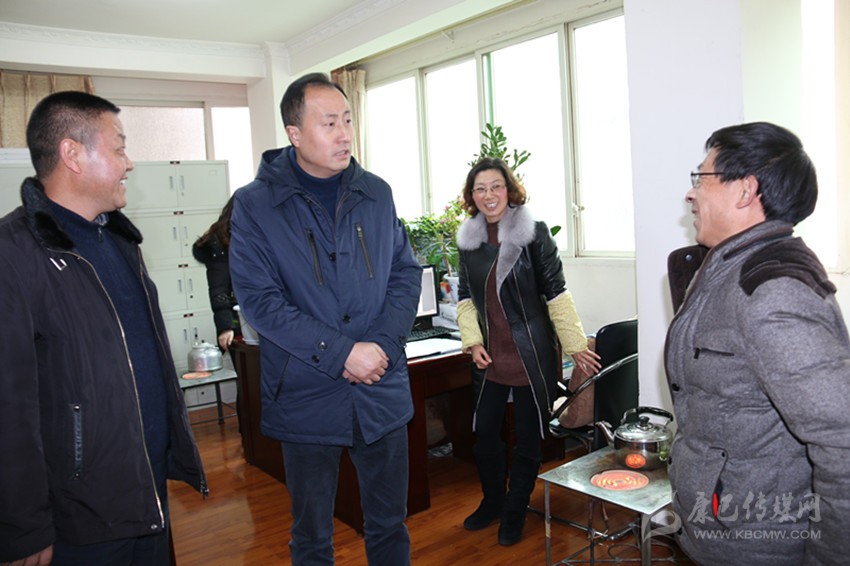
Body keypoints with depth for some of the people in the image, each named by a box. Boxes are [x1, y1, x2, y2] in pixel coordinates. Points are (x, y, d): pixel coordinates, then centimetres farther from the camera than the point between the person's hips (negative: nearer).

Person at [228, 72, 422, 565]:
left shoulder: (377, 193, 4)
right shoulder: (255, 205, -7)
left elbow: (407, 273, 6)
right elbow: (259, 300, -12)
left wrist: (383, 344, -10)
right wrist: (341, 353, -19)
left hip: (383, 392, 3)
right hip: (307, 399, -2)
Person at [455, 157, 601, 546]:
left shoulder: (534, 233, -9)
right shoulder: (468, 240, 4)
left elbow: (555, 293, -8)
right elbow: (465, 297, 10)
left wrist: (576, 345, -9)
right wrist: (472, 342, -2)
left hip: (532, 357, -4)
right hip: (490, 357, 4)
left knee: (527, 438, 9)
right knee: (484, 434, 13)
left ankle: (514, 513, 30)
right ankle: (492, 502, 37)